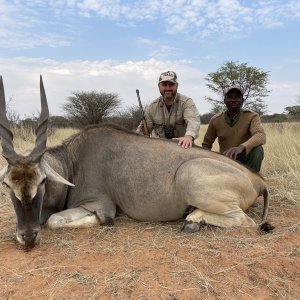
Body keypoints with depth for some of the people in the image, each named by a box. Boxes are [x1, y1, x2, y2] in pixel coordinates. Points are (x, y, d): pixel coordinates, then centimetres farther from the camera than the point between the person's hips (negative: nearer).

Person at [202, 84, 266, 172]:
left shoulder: (252, 116, -13)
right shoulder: (215, 120, -6)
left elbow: (261, 136, -33)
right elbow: (206, 144, 5)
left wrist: (241, 147, -52)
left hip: (245, 160, -1)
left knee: (257, 149, -32)